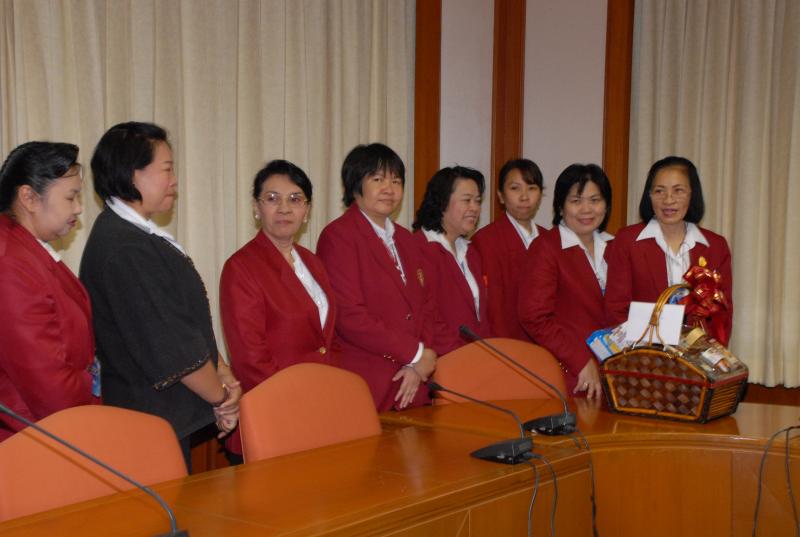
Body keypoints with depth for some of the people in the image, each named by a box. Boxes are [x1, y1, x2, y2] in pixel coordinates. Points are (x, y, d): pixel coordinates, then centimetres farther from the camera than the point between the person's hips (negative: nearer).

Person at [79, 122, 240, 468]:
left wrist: (223, 375, 0)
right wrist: (222, 398, -9)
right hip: (153, 423, -10)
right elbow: (169, 345, -20)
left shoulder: (137, 236, 13)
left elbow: (189, 323, 11)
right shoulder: (124, 248, -20)